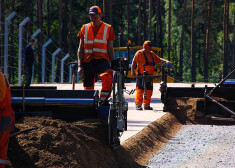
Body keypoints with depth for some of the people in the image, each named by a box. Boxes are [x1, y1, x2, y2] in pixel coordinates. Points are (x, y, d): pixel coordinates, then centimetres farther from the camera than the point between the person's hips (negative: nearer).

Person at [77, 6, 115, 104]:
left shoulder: (108, 29, 9)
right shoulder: (85, 28, 13)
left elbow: (110, 49, 11)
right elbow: (80, 49, 12)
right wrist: (79, 65, 3)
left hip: (101, 60, -2)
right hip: (87, 61, 2)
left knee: (108, 76, -33)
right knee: (88, 88, 1)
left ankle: (103, 100, -27)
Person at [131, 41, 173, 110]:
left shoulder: (152, 54, 18)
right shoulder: (139, 53, 1)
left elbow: (158, 59, 20)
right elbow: (134, 62, -2)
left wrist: (166, 61, 2)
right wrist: (132, 71, -12)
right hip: (141, 75, -6)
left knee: (149, 90, 5)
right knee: (140, 90, -10)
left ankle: (146, 105, 13)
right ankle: (138, 105, -8)